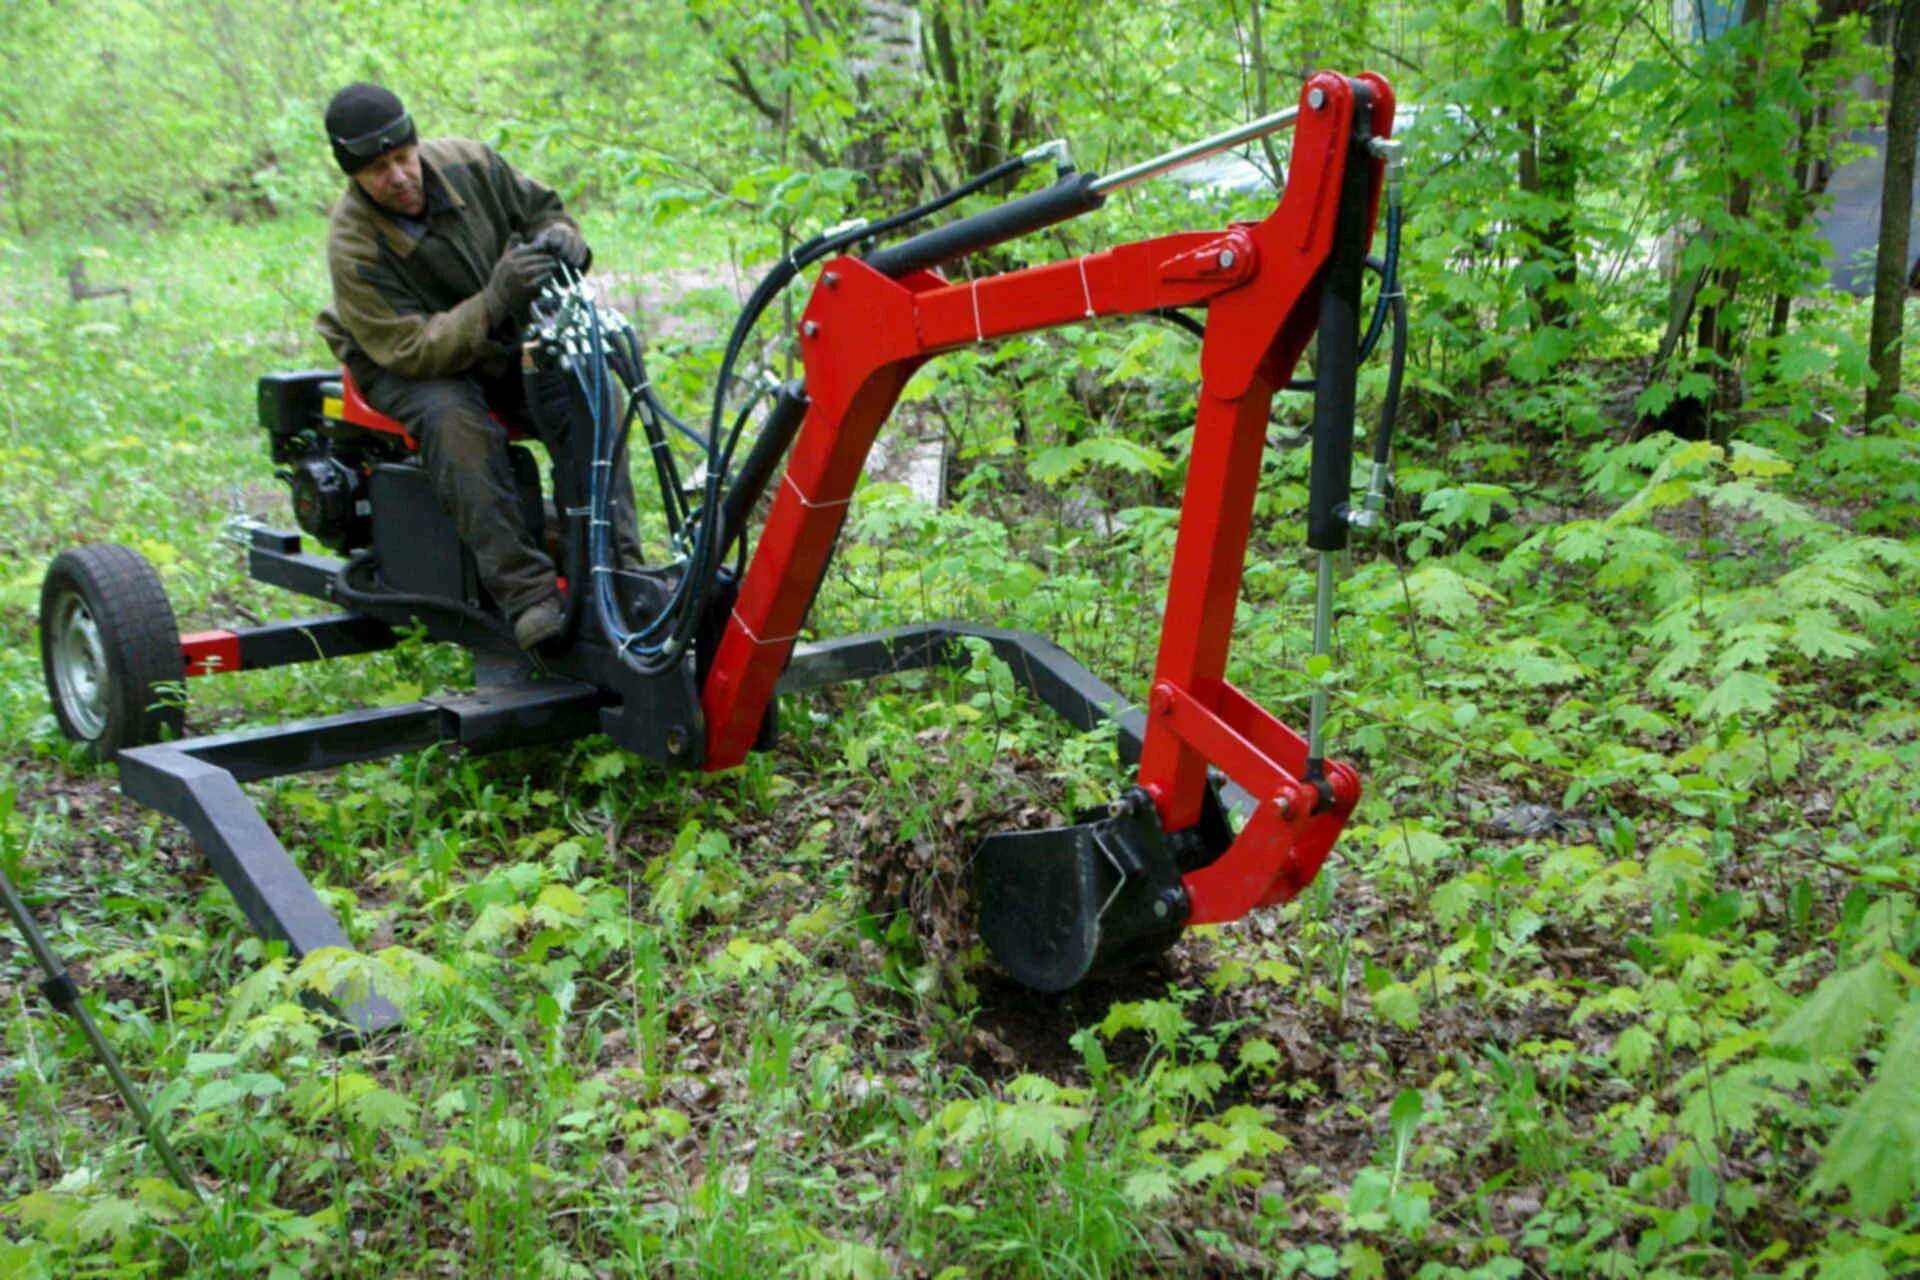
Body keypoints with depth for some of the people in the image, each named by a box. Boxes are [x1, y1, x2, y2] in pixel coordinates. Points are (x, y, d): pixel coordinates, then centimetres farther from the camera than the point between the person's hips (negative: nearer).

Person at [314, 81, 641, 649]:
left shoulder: (468, 163, -8)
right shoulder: (353, 244, -21)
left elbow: (541, 207, 9)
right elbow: (410, 350, -26)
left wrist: (560, 236, -17)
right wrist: (492, 301, -39)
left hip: (506, 344, 4)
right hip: (404, 366, -4)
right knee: (459, 425, -38)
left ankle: (618, 565, -28)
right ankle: (526, 592, -41)